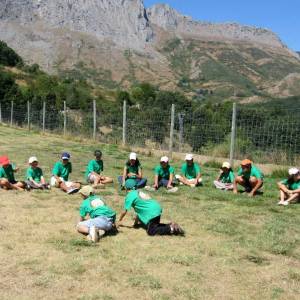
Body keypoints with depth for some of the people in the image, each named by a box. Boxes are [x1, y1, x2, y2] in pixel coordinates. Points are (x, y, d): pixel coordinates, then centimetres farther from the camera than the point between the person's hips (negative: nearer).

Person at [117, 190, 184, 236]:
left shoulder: (129, 196, -2)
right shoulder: (138, 192, 23)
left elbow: (125, 211, 1)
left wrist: (119, 221, 16)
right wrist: (136, 222, 32)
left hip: (151, 212, -9)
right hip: (157, 207, 9)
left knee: (151, 231, -6)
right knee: (154, 225, 26)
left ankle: (171, 229, -14)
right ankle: (170, 225, 8)